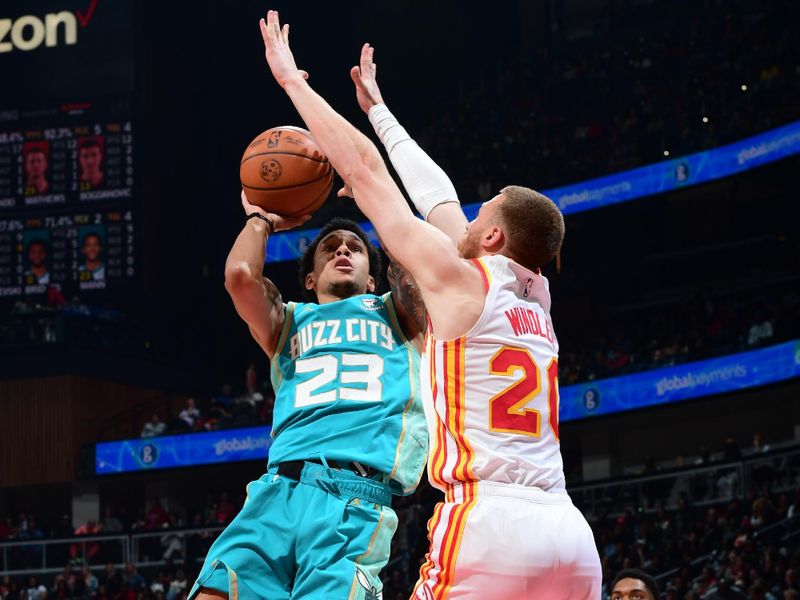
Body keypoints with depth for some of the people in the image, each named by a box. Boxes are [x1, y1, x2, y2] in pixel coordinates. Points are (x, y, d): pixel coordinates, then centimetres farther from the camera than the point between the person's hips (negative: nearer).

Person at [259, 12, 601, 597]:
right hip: (570, 533, 7)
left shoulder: (460, 281, 3)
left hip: (490, 528, -6)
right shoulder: (536, 297, 20)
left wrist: (290, 77, 18)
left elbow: (362, 169, 8)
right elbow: (437, 196, 32)